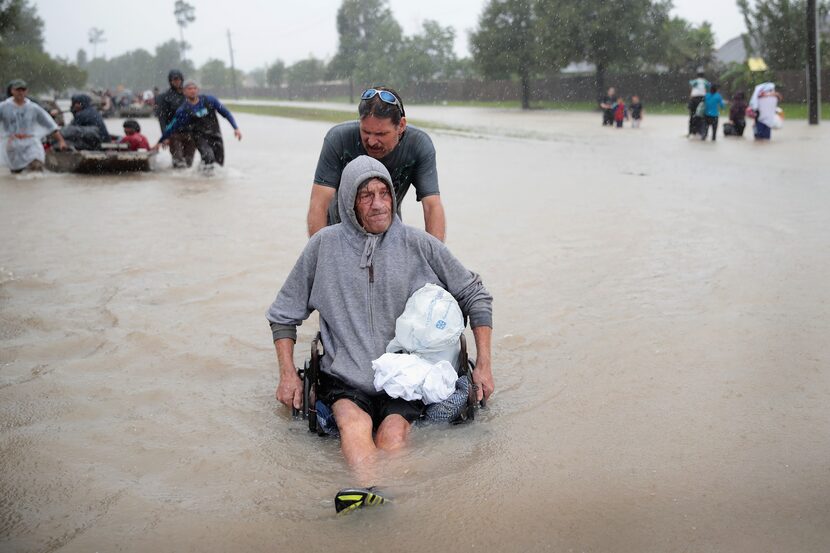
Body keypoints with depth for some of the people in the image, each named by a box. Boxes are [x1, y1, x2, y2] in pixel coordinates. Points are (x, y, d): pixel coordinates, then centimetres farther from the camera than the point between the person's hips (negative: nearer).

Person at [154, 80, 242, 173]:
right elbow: (171, 127, 3)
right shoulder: (183, 110, -5)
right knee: (208, 157, -29)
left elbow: (225, 113, 4)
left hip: (215, 136, 3)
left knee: (219, 163, 2)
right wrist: (159, 142, 6)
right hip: (200, 137, -3)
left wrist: (236, 128, -3)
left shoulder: (209, 100, -2)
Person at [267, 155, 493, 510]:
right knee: (354, 424, -34)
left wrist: (483, 364, 10)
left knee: (393, 435, -30)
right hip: (345, 377, -1)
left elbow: (475, 296, 16)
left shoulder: (419, 245, 7)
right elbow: (284, 313, 17)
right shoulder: (325, 245, 8)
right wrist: (287, 373, 6)